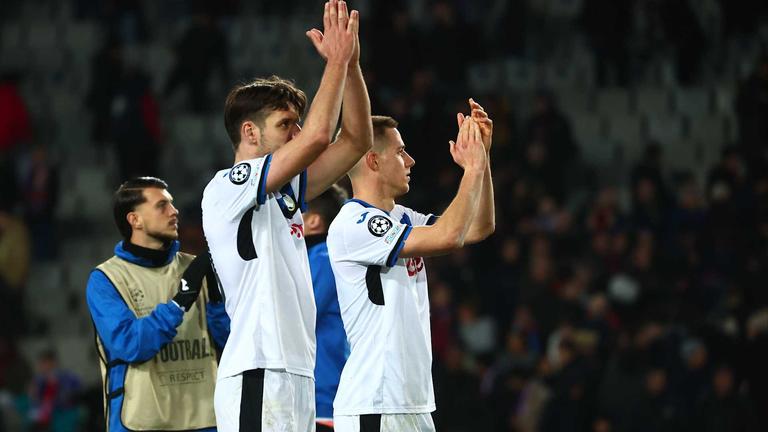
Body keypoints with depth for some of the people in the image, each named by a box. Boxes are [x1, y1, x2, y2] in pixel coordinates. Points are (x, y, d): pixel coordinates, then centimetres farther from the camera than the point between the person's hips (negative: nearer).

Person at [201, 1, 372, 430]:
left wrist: (351, 63, 7)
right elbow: (317, 137, -17)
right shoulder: (228, 187, -7)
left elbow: (357, 140, 18)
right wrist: (337, 60, -7)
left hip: (298, 375, 9)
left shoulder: (285, 192, 19)